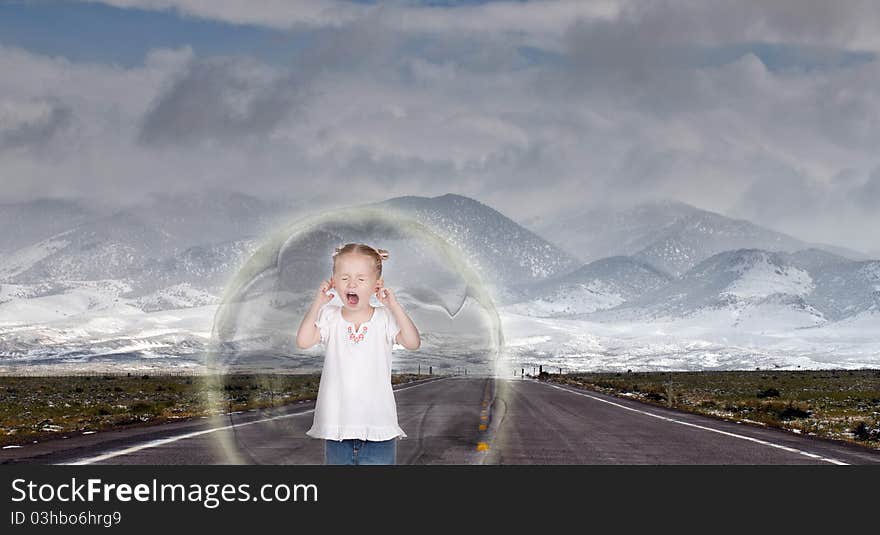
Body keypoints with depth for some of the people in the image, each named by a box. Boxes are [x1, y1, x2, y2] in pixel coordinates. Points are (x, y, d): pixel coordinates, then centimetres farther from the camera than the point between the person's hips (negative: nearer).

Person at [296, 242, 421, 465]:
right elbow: (303, 341, -13)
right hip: (337, 425, 2)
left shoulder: (384, 319, -3)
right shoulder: (330, 317, 0)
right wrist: (317, 304, -14)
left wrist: (394, 306, -20)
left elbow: (413, 342, -17)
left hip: (378, 423, -2)